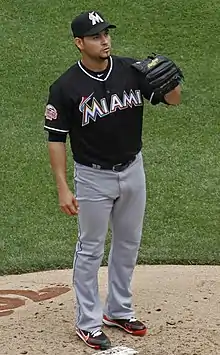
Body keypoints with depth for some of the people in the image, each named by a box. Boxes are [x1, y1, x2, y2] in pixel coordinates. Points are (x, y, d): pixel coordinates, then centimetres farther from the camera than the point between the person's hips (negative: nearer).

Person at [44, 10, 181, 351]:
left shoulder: (132, 70, -7)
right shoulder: (65, 87, -17)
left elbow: (173, 99, -7)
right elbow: (56, 138, -12)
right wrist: (63, 188, -16)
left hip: (133, 170, 5)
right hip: (93, 177, -5)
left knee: (128, 244, 17)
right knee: (90, 250, 7)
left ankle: (118, 310, 34)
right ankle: (88, 322, 19)